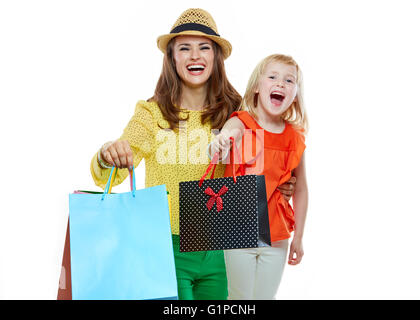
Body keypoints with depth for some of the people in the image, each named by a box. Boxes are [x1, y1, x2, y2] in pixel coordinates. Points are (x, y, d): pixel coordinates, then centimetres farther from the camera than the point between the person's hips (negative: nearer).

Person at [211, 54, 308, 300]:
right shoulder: (241, 124, -7)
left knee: (266, 296, 14)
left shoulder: (295, 139, 1)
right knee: (240, 297, 5)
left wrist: (298, 238, 9)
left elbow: (300, 190, 7)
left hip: (276, 238, 3)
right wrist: (220, 143, -55)